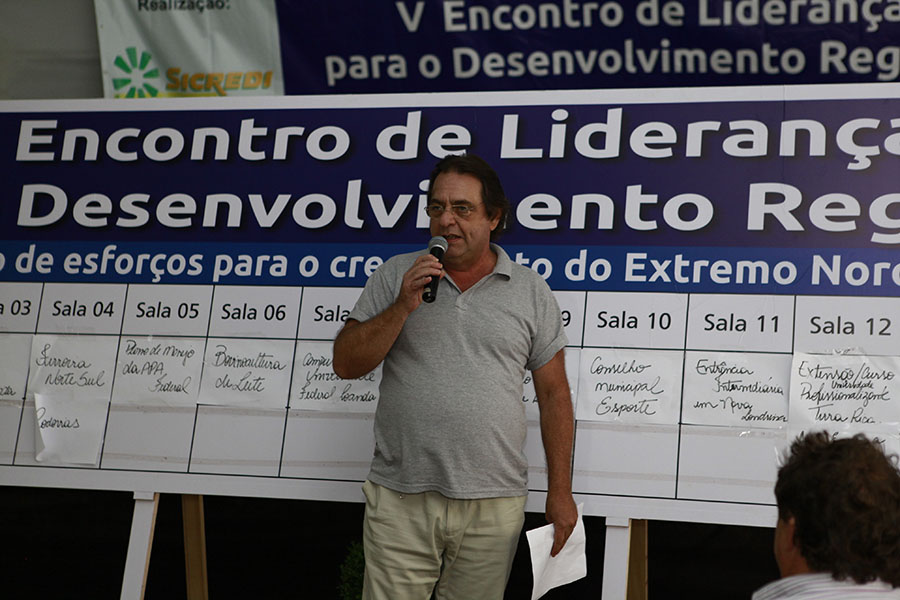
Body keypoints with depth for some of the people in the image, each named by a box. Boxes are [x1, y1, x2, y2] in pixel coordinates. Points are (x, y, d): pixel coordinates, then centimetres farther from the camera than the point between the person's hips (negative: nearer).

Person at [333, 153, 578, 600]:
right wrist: (403, 306, -12)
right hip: (400, 497, 0)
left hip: (494, 505, 0)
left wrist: (560, 492, 3)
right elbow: (346, 364, 1)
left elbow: (554, 395, 7)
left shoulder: (531, 291, 6)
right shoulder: (395, 275, 6)